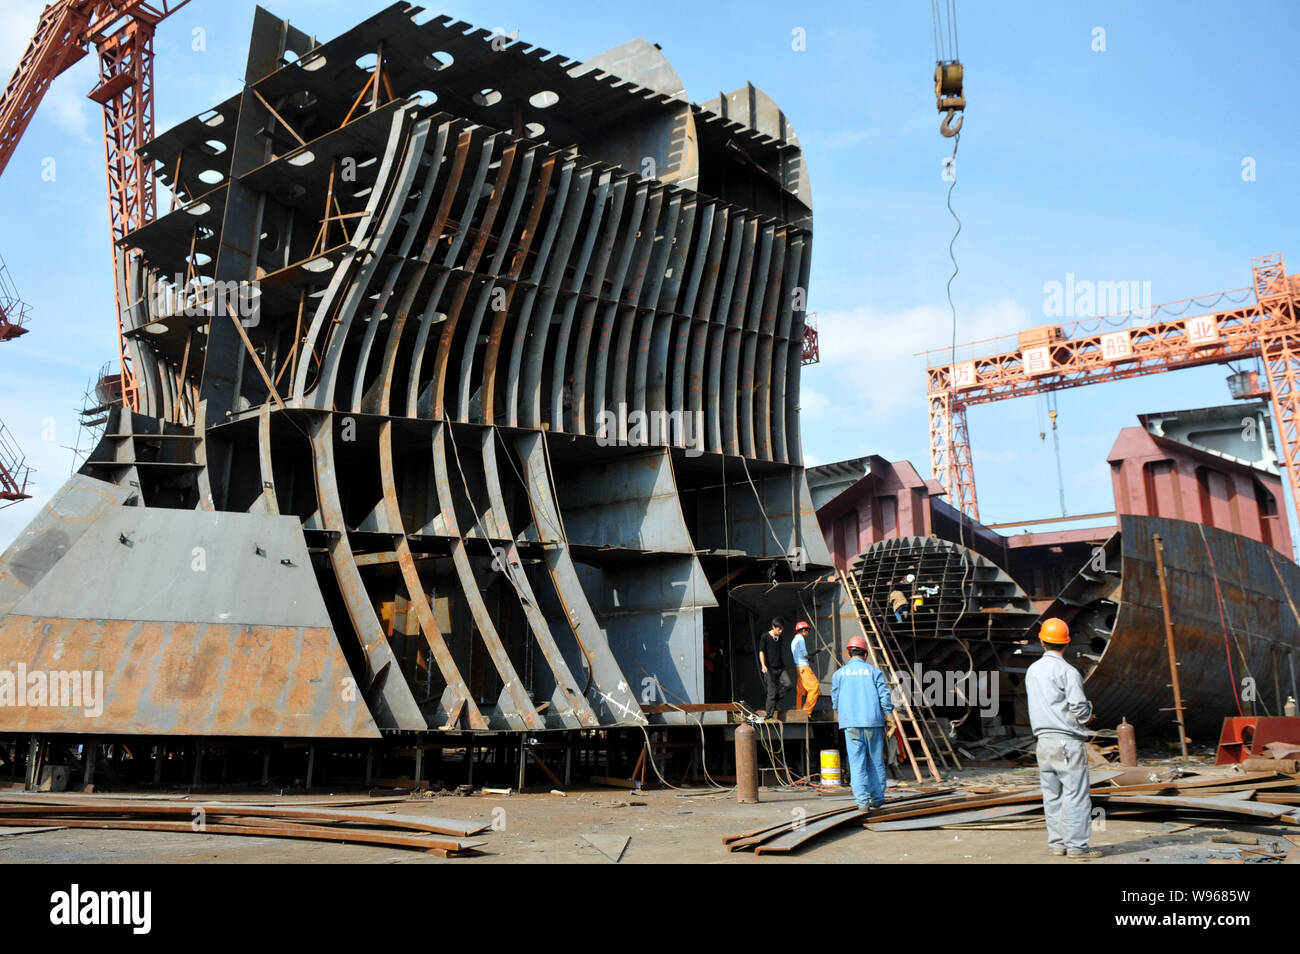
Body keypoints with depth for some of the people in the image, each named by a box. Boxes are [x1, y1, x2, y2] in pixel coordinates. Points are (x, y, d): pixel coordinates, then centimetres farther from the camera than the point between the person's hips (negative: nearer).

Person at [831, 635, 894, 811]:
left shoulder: (839, 673, 8)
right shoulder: (873, 671, 5)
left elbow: (835, 699, 11)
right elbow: (885, 695, -2)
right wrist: (889, 714, 6)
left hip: (851, 723, 0)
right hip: (873, 721, 0)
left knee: (857, 763, -1)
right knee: (876, 761, 10)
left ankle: (862, 800, -10)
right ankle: (877, 798, 15)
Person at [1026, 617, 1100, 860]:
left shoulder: (1032, 671, 10)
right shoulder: (1067, 672, -12)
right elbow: (1079, 707, -16)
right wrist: (1087, 712, 7)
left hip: (1043, 739, 7)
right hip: (1067, 740, -7)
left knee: (1052, 794, 11)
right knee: (1075, 794, -2)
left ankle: (1057, 842, 15)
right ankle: (1076, 845, -1)